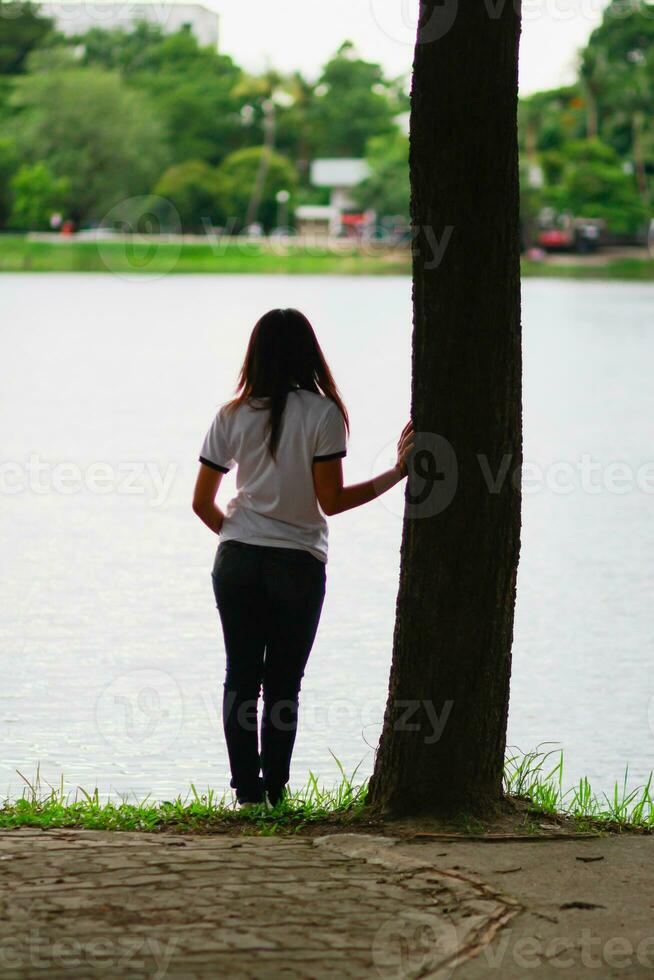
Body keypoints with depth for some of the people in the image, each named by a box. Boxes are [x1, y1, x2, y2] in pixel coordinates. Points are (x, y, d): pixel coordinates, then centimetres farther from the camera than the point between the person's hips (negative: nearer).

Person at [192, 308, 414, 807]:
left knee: (241, 678, 8)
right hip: (298, 564, -2)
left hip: (237, 560, 2)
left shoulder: (233, 416, 1)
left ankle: (246, 789, 6)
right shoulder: (323, 414, -8)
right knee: (283, 685, 6)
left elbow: (202, 502, 4)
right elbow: (331, 501, -11)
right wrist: (397, 472, -4)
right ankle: (273, 790, 3)